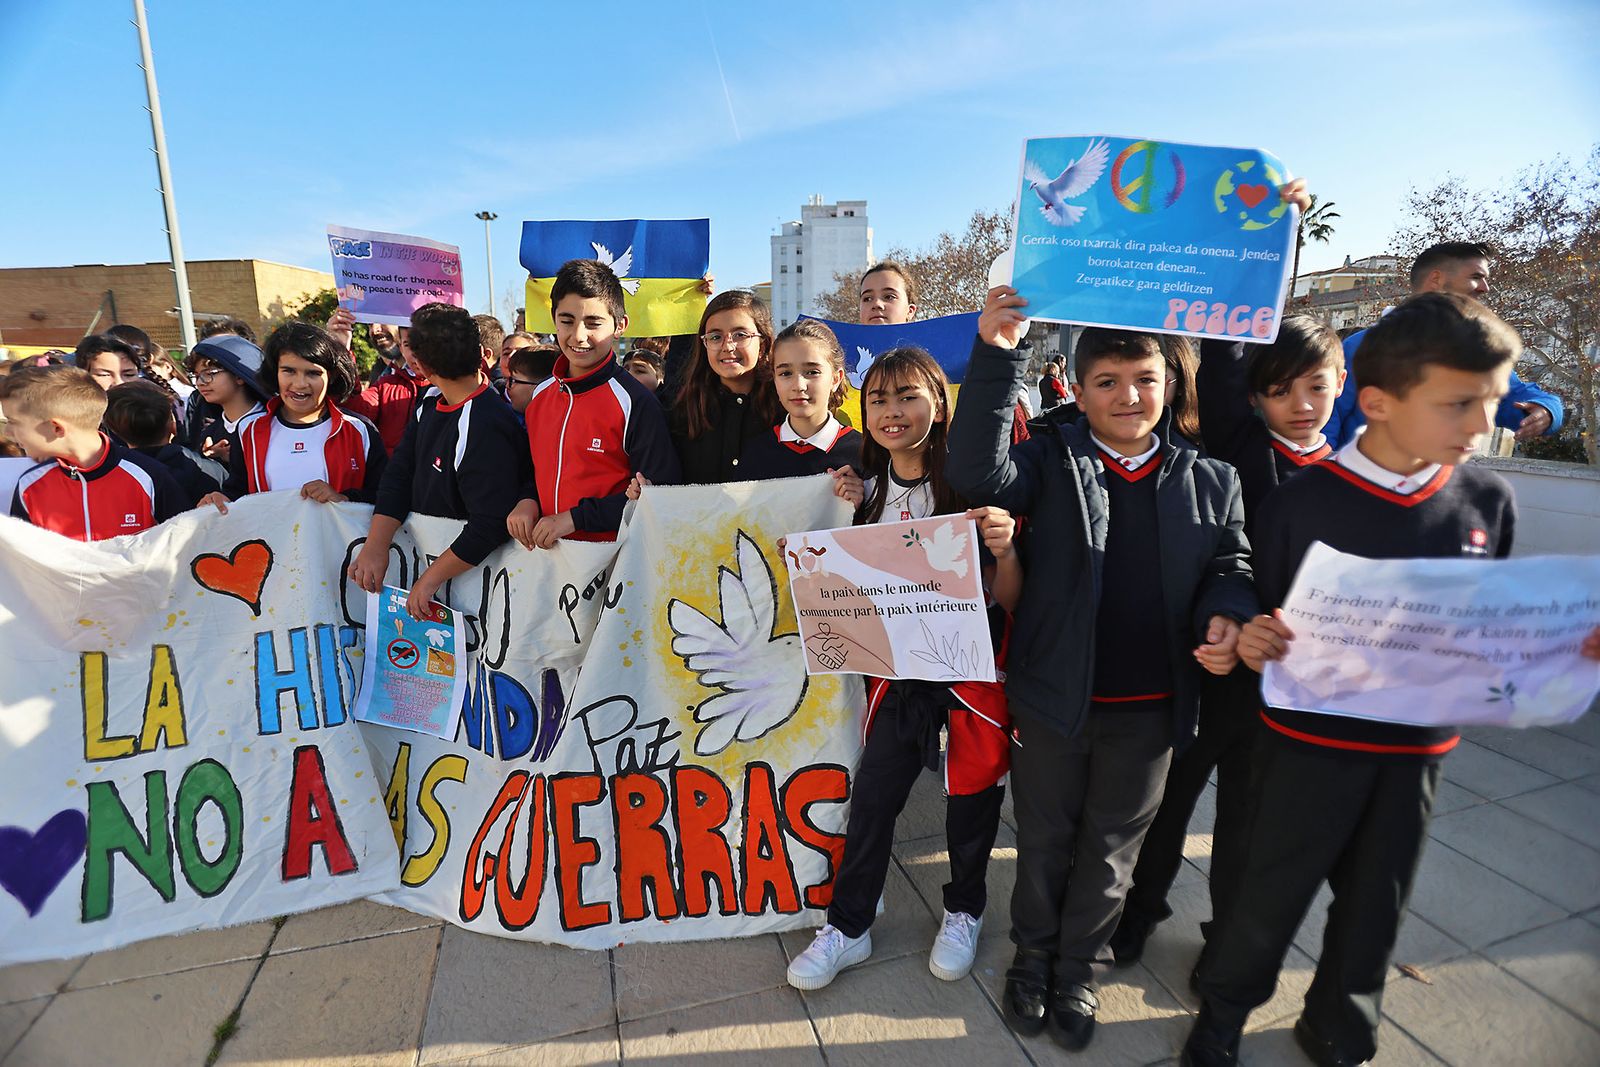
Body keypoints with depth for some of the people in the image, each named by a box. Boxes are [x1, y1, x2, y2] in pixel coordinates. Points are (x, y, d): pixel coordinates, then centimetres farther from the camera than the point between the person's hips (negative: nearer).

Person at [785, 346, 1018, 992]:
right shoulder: (869, 489, 1)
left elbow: (1008, 601, -12)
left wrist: (1005, 549, -32)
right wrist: (843, 513, -5)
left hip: (972, 666, -3)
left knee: (973, 791, 13)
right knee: (872, 794, 6)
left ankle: (964, 912, 39)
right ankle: (848, 926, 26)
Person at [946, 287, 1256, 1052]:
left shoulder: (1211, 481, 3)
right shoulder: (1053, 460, -4)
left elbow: (1232, 567, 10)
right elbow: (978, 475, -22)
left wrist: (1225, 617, -13)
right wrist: (997, 355, -29)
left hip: (1150, 707, 2)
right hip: (1054, 697, -2)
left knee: (1110, 847, 19)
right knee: (1044, 838, 17)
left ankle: (1079, 970, 41)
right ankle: (1033, 956, 41)